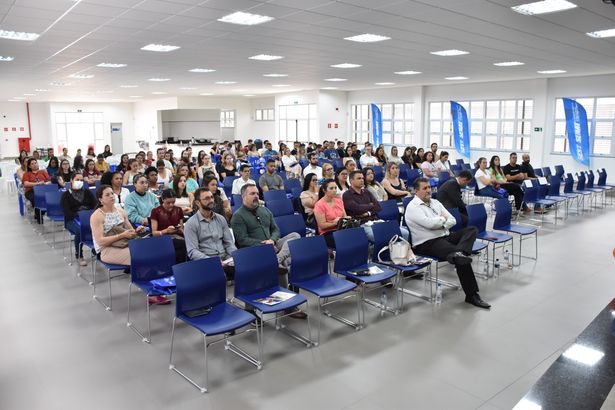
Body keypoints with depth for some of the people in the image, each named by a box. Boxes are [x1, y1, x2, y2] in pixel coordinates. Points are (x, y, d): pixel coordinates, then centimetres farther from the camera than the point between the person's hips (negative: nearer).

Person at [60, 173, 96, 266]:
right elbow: (66, 211, -4)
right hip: (72, 220, -2)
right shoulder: (66, 195, 10)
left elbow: (95, 205, 9)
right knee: (80, 230, -37)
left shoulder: (87, 192, 21)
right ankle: (78, 255, -18)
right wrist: (79, 216, -20)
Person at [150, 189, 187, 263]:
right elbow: (154, 233, 1)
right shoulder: (156, 211, 3)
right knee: (183, 243, -36)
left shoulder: (178, 210, 13)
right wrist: (166, 230, -17)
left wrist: (180, 230, -7)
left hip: (177, 237, 4)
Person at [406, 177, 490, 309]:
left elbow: (452, 220, 13)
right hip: (427, 244, -8)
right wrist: (443, 218, -1)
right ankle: (472, 295, -17)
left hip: (445, 236, 8)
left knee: (472, 229, -14)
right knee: (462, 258, -26)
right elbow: (429, 223, -22)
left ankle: (458, 253, -44)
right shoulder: (413, 207, -7)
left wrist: (440, 224, -8)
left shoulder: (435, 202, 17)